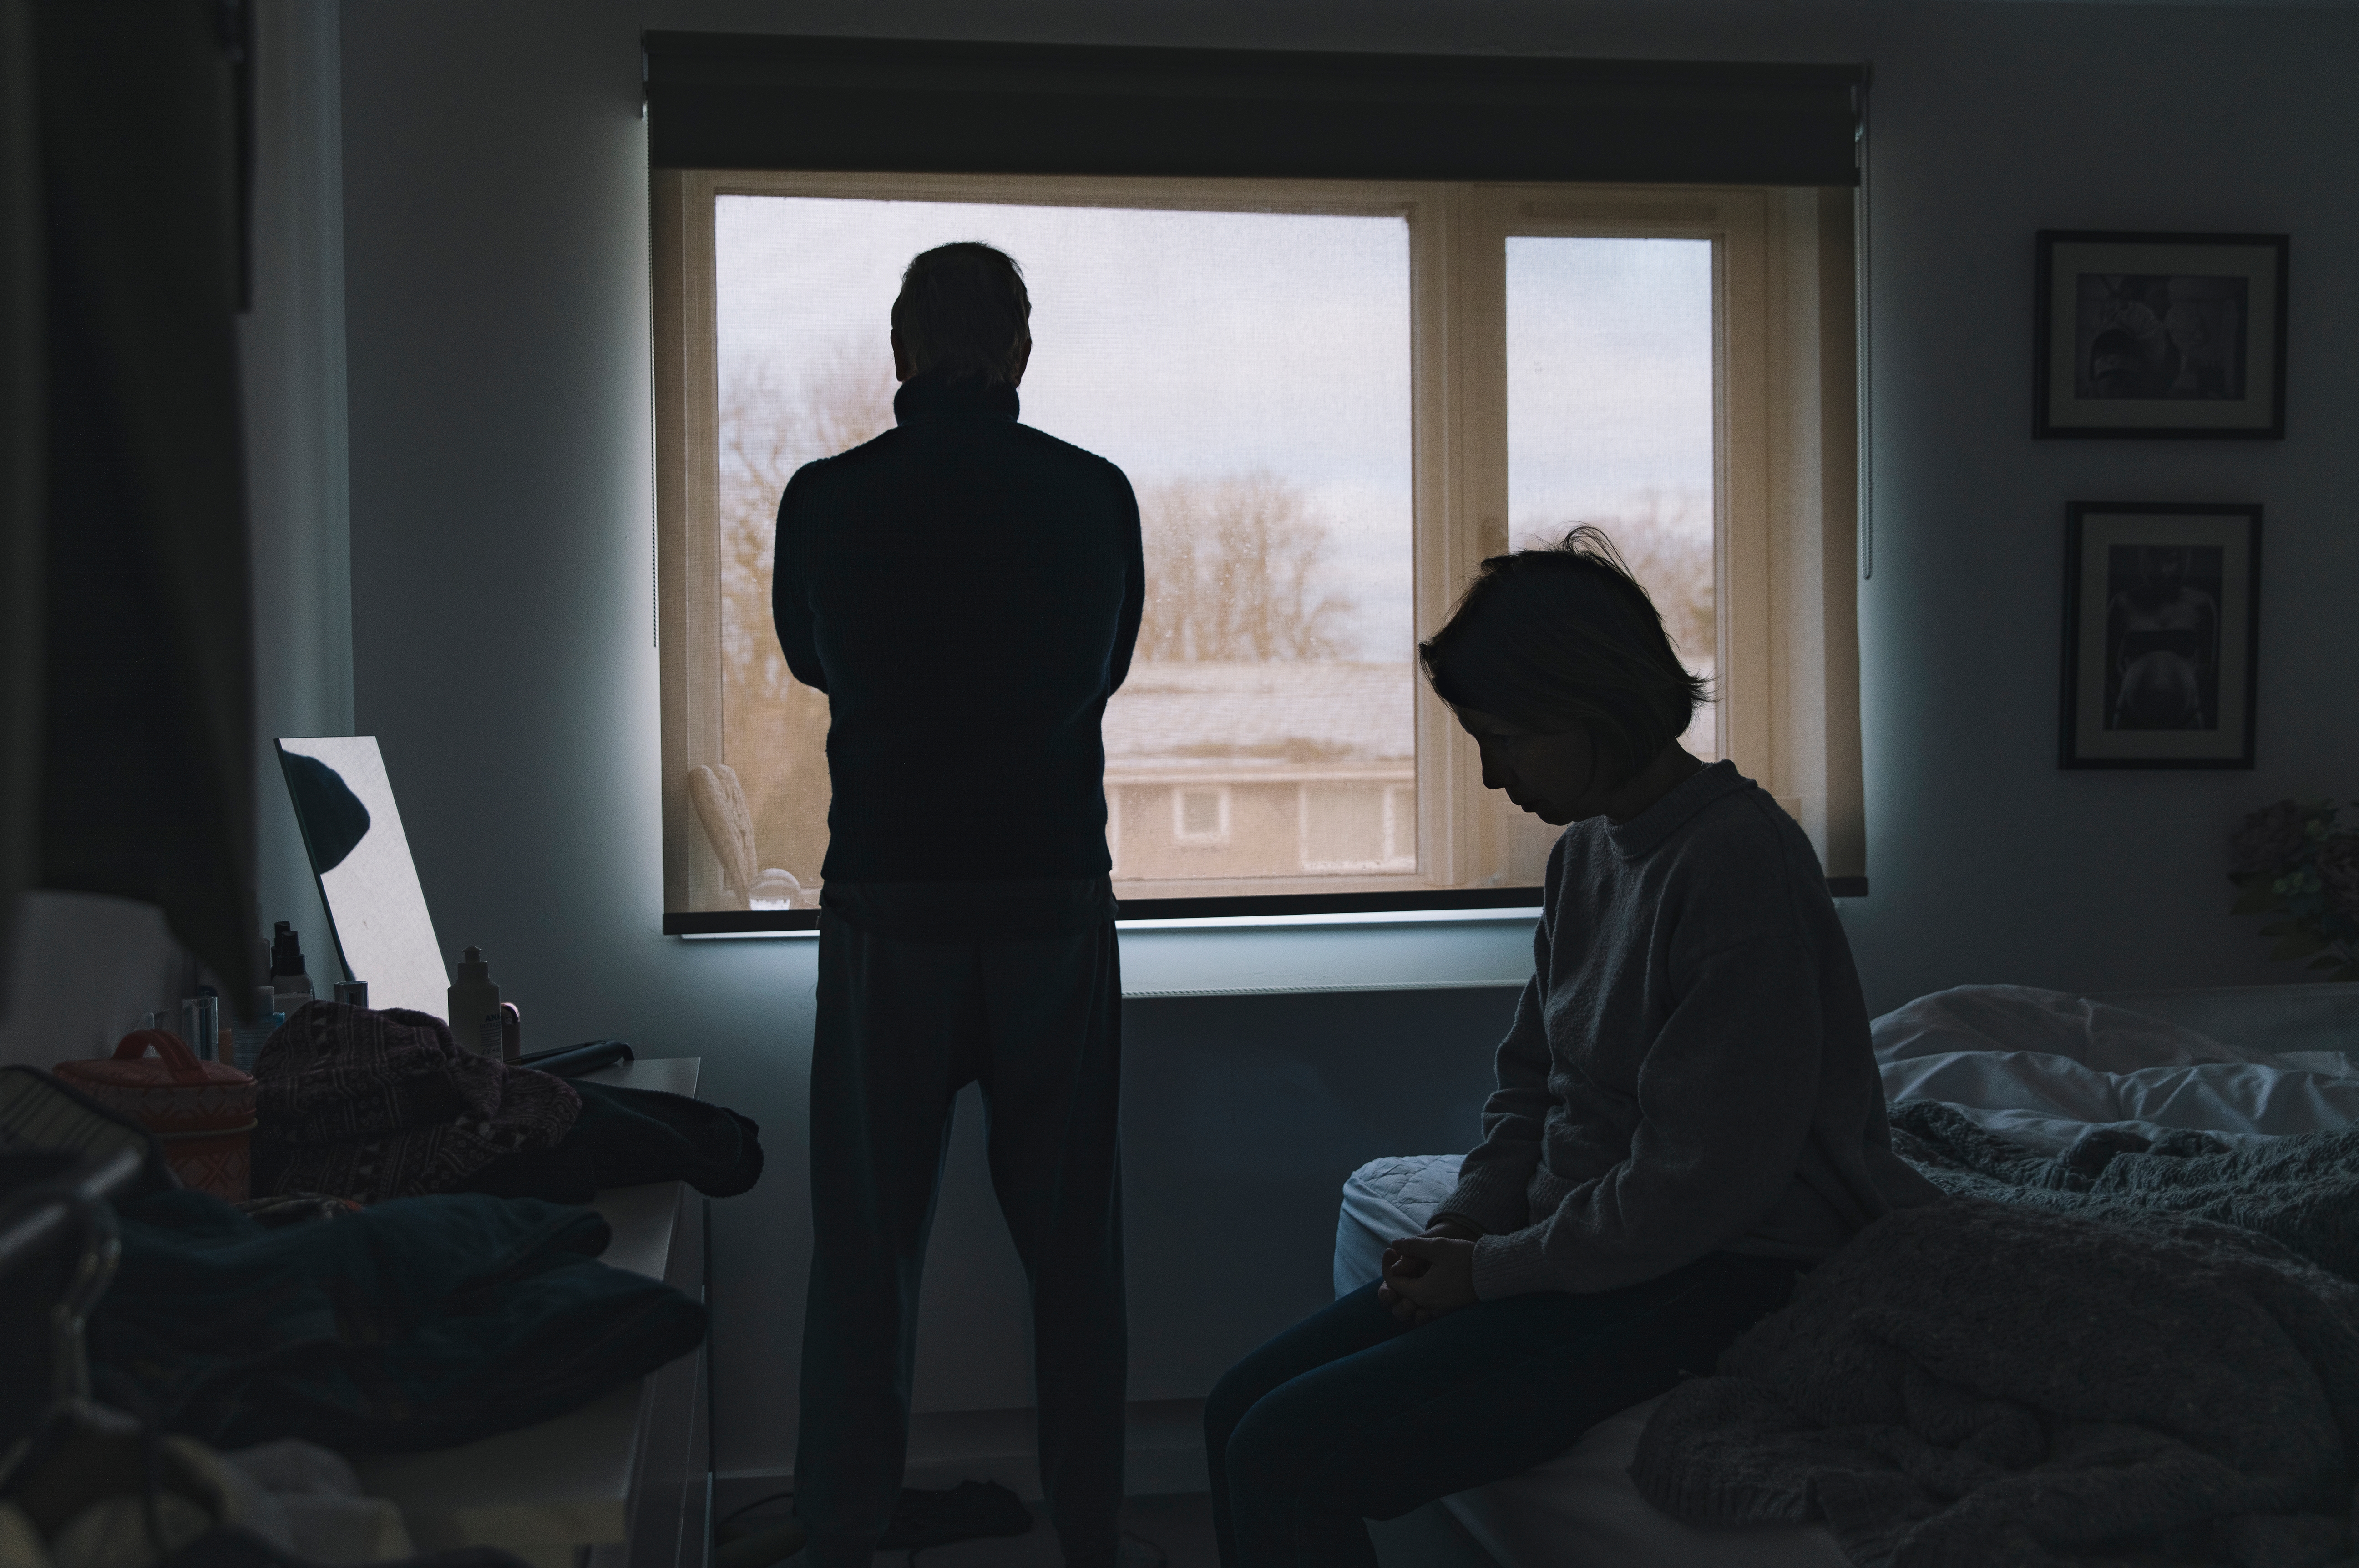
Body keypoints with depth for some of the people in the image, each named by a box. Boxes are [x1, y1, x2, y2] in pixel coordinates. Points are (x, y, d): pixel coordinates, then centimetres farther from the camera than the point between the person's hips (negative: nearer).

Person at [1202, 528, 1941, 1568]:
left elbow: (1701, 1185, -22)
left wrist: (1490, 1269, -14)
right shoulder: (1587, 853, 9)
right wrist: (1460, 1229, 1)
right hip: (1578, 1250, 9)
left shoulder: (1740, 867, -20)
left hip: (1712, 1282, -9)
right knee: (1238, 1411, 1)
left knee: (1287, 1460, -20)